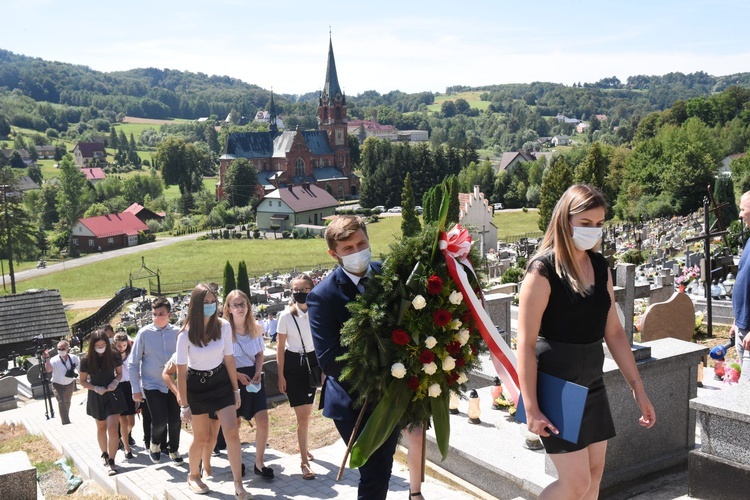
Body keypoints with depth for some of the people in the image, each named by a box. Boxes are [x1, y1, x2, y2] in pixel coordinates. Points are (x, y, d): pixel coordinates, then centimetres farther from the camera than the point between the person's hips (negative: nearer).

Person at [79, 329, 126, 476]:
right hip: (96, 397, 1)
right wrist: (95, 388, -18)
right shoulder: (86, 360, -12)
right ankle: (105, 454, 38)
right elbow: (83, 381, -2)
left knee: (112, 428, -13)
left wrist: (115, 382, -16)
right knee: (101, 428, 18)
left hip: (113, 394, -1)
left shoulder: (114, 356, -12)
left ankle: (111, 461, -6)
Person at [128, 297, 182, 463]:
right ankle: (155, 443, 23)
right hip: (152, 385, -2)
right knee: (159, 421, -12)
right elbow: (133, 363, -4)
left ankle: (174, 450, 37)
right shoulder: (144, 333, -10)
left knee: (175, 420, 10)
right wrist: (136, 389, -4)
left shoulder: (176, 332, -6)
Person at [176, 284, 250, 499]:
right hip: (197, 385, -1)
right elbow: (181, 371, -12)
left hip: (221, 381, 2)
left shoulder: (224, 326, -12)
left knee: (232, 433, -9)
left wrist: (235, 389, 3)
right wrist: (184, 405, -10)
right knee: (201, 439, 10)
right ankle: (193, 476, 38)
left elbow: (229, 358, -2)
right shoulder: (186, 334, -18)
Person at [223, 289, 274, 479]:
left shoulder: (256, 328, 0)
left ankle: (259, 463, 9)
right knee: (234, 423, 7)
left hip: (254, 377, 3)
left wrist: (258, 372, -4)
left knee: (263, 420, -6)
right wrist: (238, 375, -16)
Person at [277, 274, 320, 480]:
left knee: (307, 411, 15)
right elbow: (280, 347, -5)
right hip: (293, 364, -2)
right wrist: (280, 376, -5)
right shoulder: (286, 316, -11)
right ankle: (304, 461, 3)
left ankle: (303, 447, 39)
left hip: (313, 362, 3)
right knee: (303, 415, -6)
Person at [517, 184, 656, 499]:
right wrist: (531, 407, -20)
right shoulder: (543, 270, -16)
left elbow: (613, 331, 10)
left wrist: (637, 387, 8)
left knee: (593, 475, 13)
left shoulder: (600, 266, 5)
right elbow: (526, 343, -17)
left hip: (592, 383, 7)